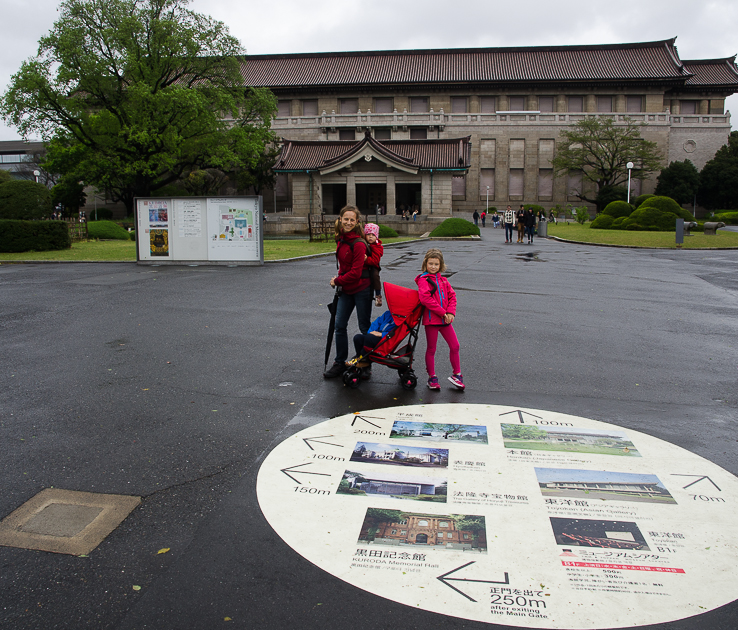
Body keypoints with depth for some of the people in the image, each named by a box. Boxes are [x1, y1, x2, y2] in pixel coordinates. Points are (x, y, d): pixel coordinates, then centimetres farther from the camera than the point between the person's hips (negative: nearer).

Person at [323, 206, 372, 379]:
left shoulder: (358, 244, -19)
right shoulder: (340, 239, 5)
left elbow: (356, 272, -20)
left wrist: (337, 281, -9)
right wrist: (339, 280, 5)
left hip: (361, 289, -7)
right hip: (346, 290, 8)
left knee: (364, 327, 6)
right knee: (339, 325, 8)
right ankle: (339, 363, 19)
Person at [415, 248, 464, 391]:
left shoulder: (442, 280, 12)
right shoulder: (424, 280, -8)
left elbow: (452, 296, 12)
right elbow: (426, 299, -20)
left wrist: (450, 312, -5)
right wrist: (442, 312, -18)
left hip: (445, 319, 6)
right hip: (431, 319, -6)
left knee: (454, 346, 7)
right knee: (431, 349, 6)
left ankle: (456, 374, 22)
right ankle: (432, 377, 20)